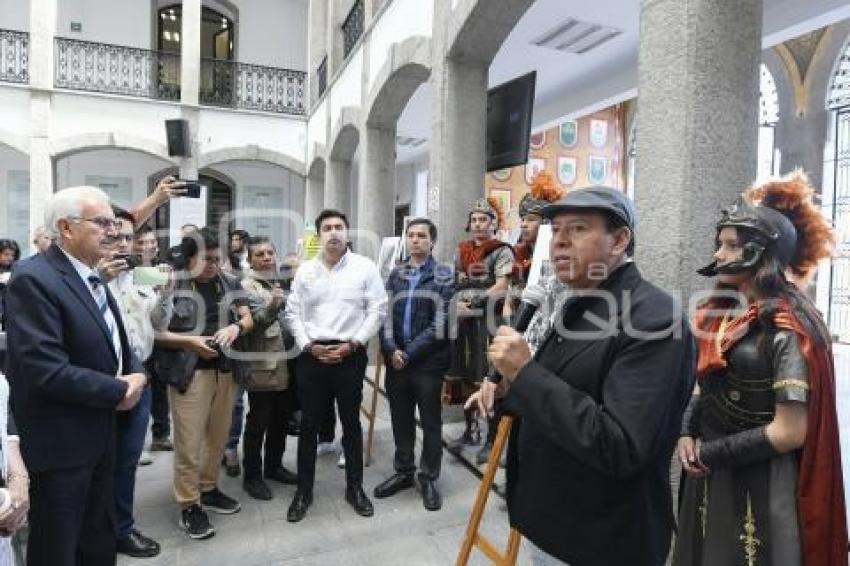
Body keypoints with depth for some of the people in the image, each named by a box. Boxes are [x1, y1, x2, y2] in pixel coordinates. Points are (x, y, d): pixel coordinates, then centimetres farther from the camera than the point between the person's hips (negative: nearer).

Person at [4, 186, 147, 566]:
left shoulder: (92, 278, 8)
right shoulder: (33, 278, -21)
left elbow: (114, 345, 14)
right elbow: (46, 371, -29)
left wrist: (136, 375, -7)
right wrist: (119, 391, -18)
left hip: (98, 434, 9)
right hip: (60, 443, -8)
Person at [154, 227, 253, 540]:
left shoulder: (230, 283, 8)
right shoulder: (172, 285, -6)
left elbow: (248, 318, 10)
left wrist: (236, 327, -12)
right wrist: (192, 342, -18)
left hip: (226, 370, 5)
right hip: (190, 372, -5)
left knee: (218, 436, 15)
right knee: (189, 442, 1)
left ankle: (208, 489, 34)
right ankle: (189, 505, 17)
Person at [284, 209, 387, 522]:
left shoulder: (365, 267, -2)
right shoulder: (305, 270, 6)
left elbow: (377, 310, -4)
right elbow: (292, 312, 7)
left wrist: (351, 344, -10)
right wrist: (308, 345, -6)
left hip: (350, 354, -2)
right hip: (312, 354, 2)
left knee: (351, 422, 10)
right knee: (309, 424, 9)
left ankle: (355, 487, 26)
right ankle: (304, 491, 24)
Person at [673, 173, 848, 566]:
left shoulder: (786, 326, -16)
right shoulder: (719, 315, 5)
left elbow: (790, 432, -19)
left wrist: (708, 453, -11)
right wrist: (687, 435, -5)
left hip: (761, 489, -6)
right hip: (708, 479, 7)